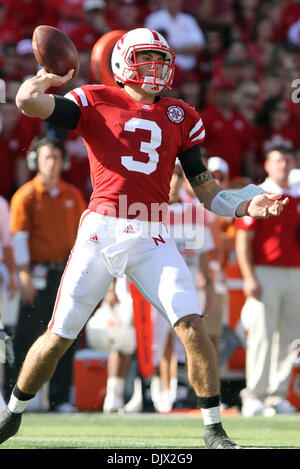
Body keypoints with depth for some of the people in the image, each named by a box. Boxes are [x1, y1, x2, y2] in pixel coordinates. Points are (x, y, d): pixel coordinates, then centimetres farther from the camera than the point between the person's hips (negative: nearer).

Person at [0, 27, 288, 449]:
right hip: (101, 232, -2)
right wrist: (49, 76, 0)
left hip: (151, 239, 2)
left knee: (193, 327, -13)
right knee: (59, 337, 3)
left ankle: (214, 430, -3)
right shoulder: (95, 102, 5)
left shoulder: (181, 117, 14)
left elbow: (205, 189, 14)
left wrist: (245, 206, 1)